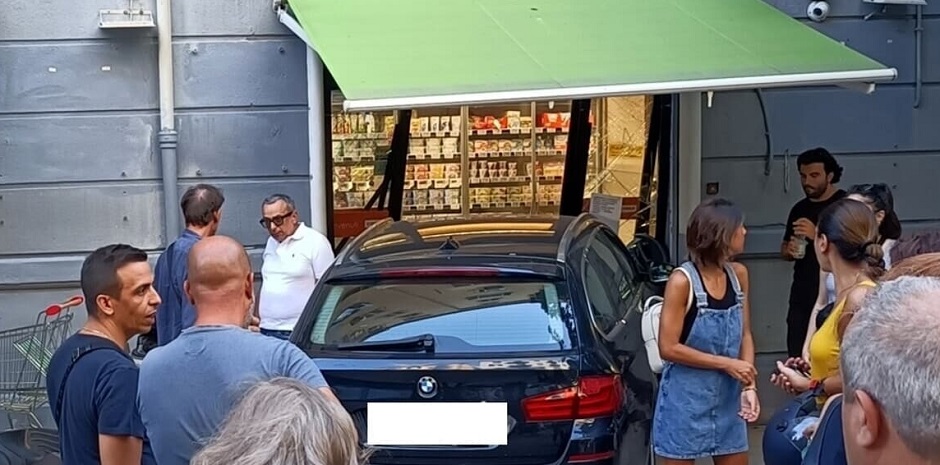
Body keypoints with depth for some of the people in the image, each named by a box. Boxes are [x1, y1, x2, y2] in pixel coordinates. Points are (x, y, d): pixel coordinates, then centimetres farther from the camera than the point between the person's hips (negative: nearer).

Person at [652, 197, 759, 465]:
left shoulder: (738, 275, 2)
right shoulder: (683, 281, -17)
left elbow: (744, 335, 7)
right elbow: (668, 348, -17)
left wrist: (749, 385, -6)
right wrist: (726, 364, -16)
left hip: (727, 397, 6)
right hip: (685, 400, -6)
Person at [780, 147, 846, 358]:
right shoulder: (799, 209, 16)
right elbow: (784, 249, 26)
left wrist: (818, 234, -22)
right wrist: (789, 250, 3)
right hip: (802, 296, 6)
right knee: (797, 356, 4)